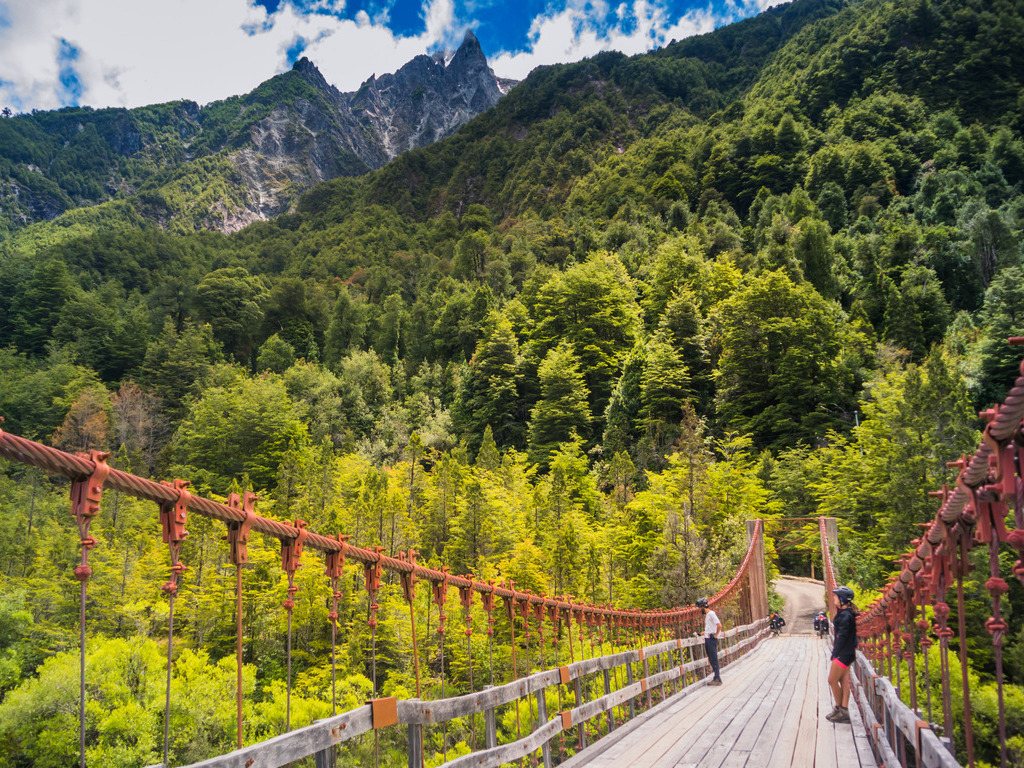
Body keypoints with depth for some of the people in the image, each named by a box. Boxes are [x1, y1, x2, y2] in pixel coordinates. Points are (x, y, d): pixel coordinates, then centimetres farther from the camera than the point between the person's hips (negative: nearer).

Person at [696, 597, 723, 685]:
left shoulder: (711, 614, -15)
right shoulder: (706, 615, 14)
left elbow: (719, 625, -23)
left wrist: (716, 635, -15)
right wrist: (705, 632, 16)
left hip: (712, 639, -10)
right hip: (707, 639, 10)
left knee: (714, 659, -6)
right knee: (711, 659, 12)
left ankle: (717, 679, -2)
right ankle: (716, 677, 18)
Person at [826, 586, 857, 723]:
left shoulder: (845, 615, -20)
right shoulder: (845, 613, 10)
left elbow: (842, 636, -21)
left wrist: (835, 654, -17)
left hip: (843, 654, -10)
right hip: (845, 653, 10)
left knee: (832, 681, -1)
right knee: (844, 682, 11)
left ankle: (839, 708, 9)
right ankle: (843, 711, 14)